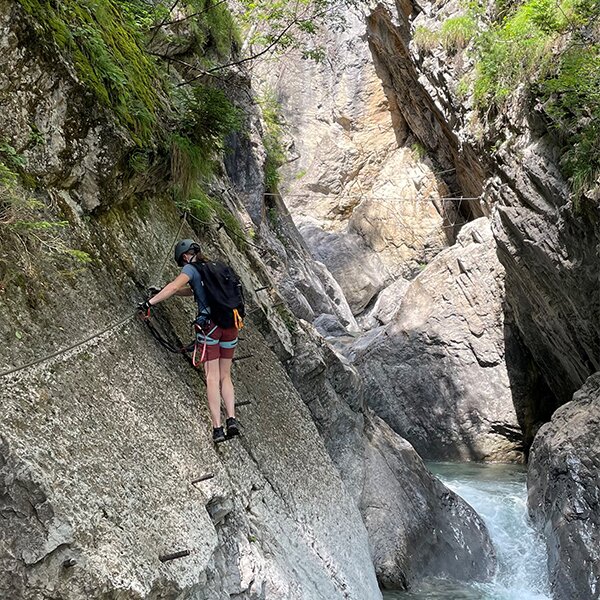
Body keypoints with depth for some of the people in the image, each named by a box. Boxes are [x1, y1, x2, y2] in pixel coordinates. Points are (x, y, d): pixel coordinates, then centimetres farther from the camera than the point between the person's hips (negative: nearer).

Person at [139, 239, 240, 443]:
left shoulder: (191, 269, 2)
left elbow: (174, 286, -16)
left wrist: (151, 301, -13)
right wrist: (161, 292, 33)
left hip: (209, 324, -6)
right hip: (230, 324, 6)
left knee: (212, 377, -4)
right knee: (225, 376, 12)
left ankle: (217, 428, -8)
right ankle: (231, 419, -2)